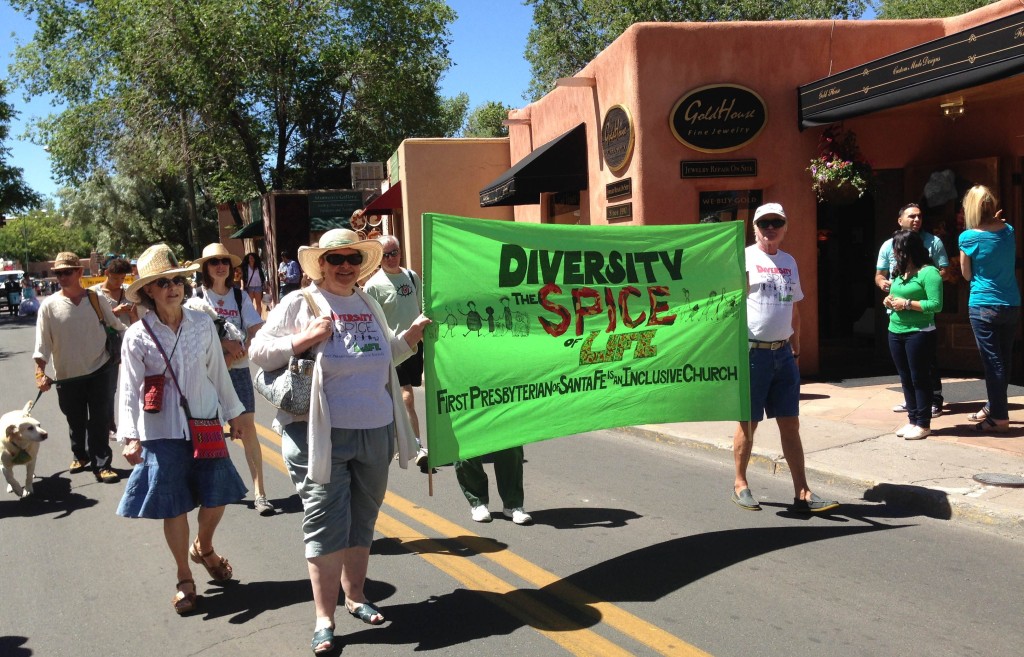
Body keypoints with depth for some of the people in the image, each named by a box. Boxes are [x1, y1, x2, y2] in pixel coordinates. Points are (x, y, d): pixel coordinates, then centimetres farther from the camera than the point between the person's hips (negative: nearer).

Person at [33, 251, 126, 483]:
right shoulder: (49, 306, -6)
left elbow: (116, 327, 8)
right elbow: (42, 343, -6)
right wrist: (40, 373, -14)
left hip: (99, 370, -1)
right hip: (67, 375, 1)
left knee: (100, 420, 0)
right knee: (76, 421, 16)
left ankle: (102, 464, 7)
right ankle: (81, 456, 37)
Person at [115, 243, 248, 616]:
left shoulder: (203, 324, -1)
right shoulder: (138, 335, -8)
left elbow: (218, 373, 8)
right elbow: (129, 390, -8)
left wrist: (233, 412, 13)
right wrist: (130, 437, -17)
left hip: (206, 424, 2)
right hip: (162, 433, -2)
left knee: (217, 496, 9)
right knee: (173, 507, 6)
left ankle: (203, 547, 41)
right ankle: (184, 580, 25)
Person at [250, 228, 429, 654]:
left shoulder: (369, 305, 12)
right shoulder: (299, 304, -4)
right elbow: (258, 351, -6)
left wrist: (412, 335, 8)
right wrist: (306, 339, -19)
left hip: (374, 434, 6)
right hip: (322, 436, -5)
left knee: (362, 521, 16)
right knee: (326, 525, -2)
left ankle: (355, 597, 34)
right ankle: (324, 619, 10)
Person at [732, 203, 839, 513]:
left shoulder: (789, 262, 15)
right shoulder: (744, 259, -4)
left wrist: (796, 349, 19)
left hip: (783, 353, 6)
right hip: (752, 352, -5)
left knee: (790, 424, 7)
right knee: (748, 423, 5)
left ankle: (802, 493, 10)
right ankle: (740, 484, 21)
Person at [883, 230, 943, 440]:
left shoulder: (928, 272, -12)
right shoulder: (900, 272, 11)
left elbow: (936, 305, -18)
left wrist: (907, 304, -18)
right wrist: (890, 301, 2)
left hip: (918, 333, -8)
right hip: (895, 332, 8)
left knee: (920, 378, 0)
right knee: (906, 379, 12)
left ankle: (923, 424, 8)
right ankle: (912, 420, 20)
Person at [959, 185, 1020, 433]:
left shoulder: (968, 237, -11)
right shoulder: (1008, 230, 3)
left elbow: (967, 275, -2)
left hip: (984, 306, -6)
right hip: (1011, 305, 6)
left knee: (993, 362, -2)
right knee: (1003, 360, 14)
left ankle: (999, 417, 1)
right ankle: (993, 407, 27)